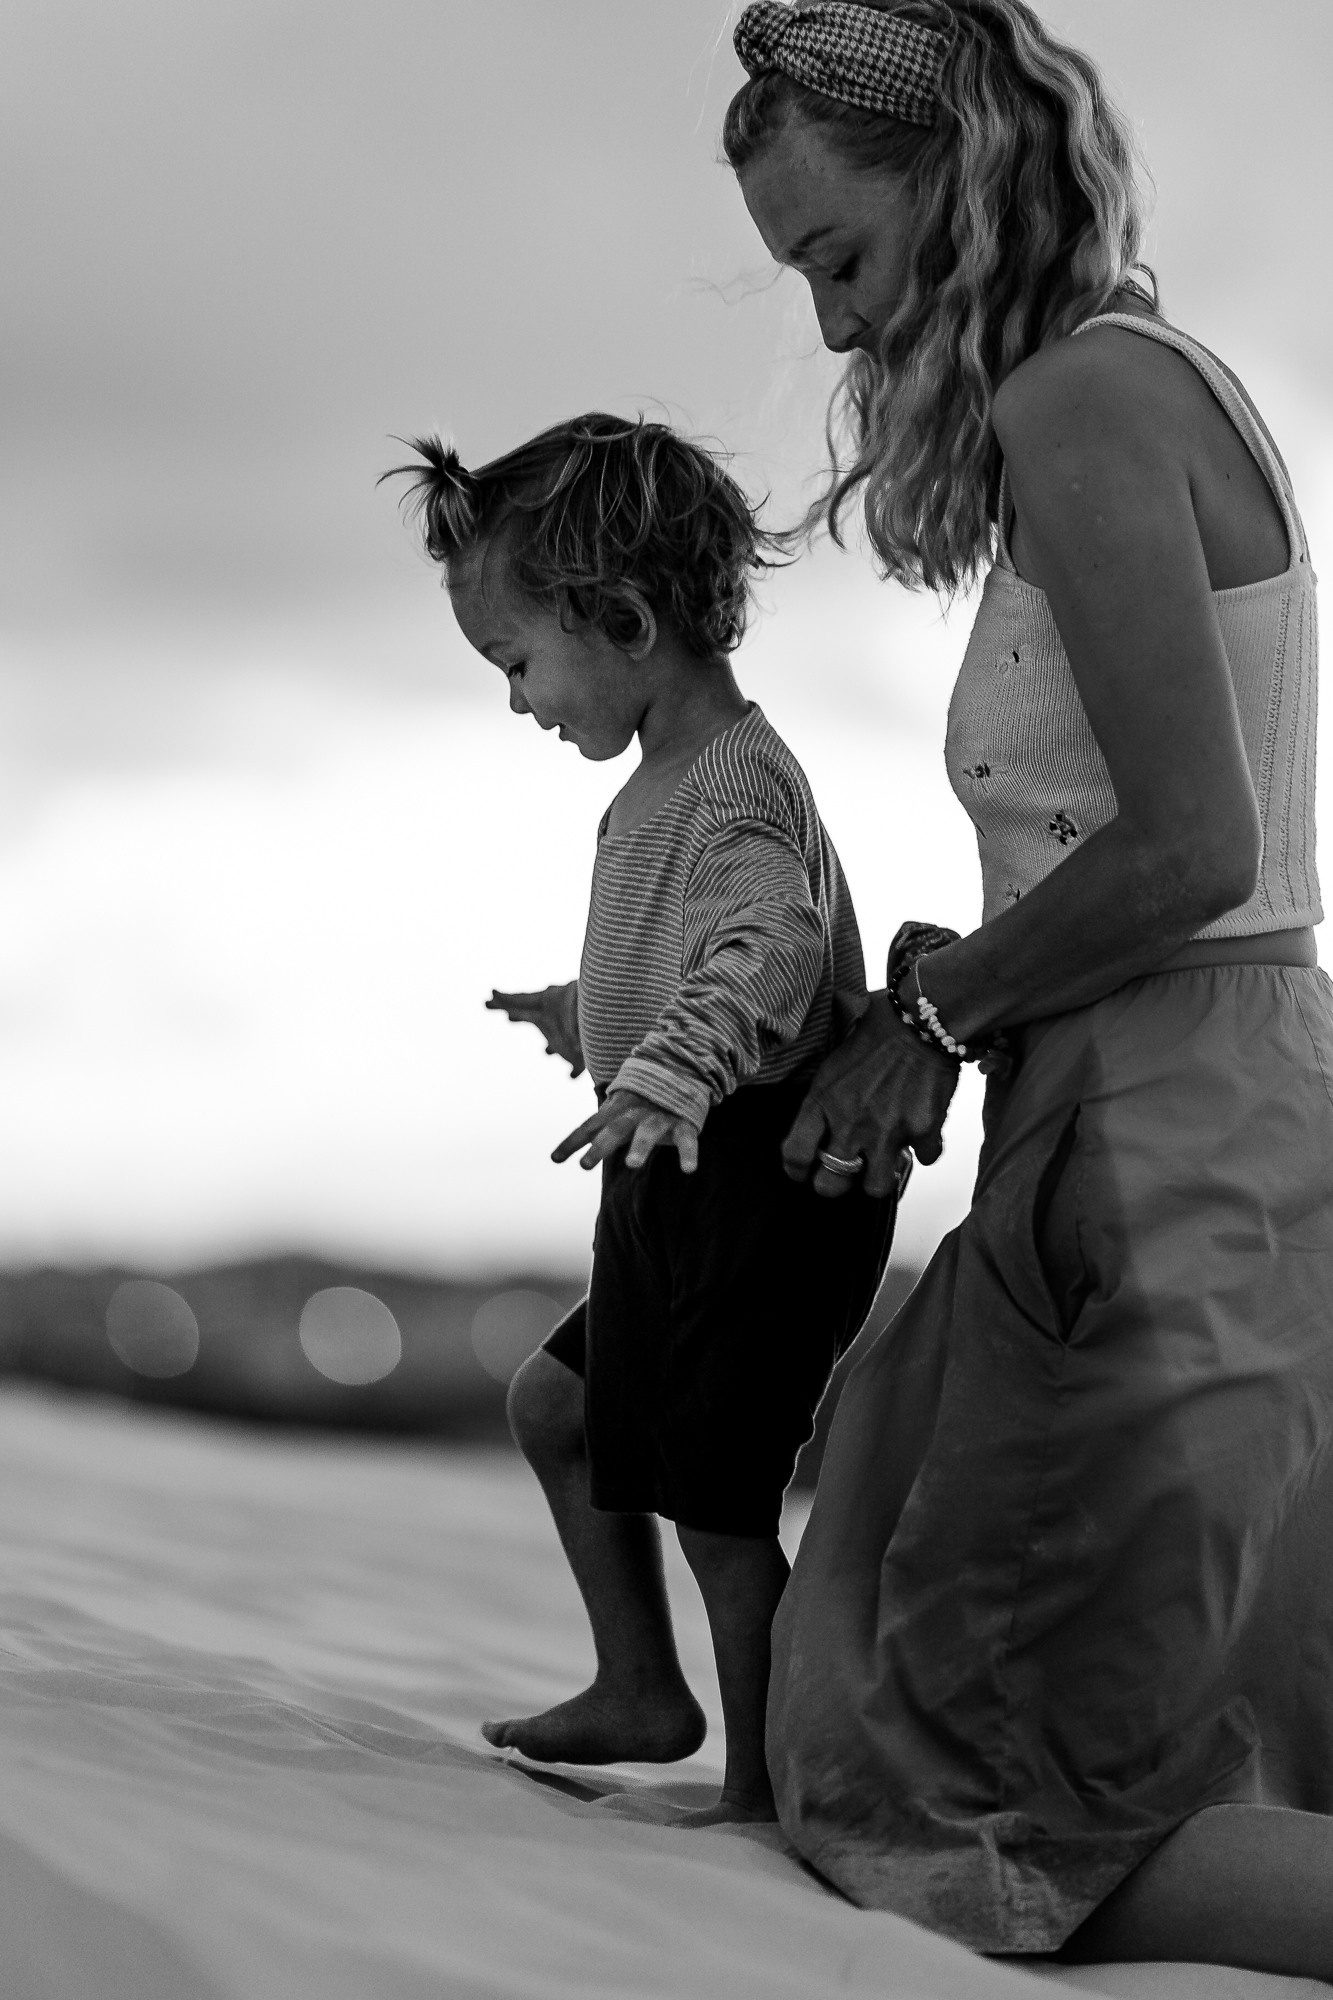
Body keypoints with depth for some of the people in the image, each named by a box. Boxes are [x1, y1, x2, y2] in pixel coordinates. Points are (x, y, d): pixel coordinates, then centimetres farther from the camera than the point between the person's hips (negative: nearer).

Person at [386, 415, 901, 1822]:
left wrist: (668, 1069, -50)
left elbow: (767, 944, -36)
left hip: (762, 1179, -11)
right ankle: (641, 1692, 27)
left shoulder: (738, 783, -18)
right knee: (556, 1405, 19)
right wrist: (590, 1019, 43)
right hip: (689, 1188, 11)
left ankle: (763, 1787, 6)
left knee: (713, 1497, -5)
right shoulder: (666, 781, 15)